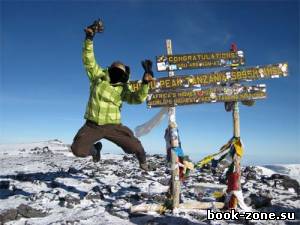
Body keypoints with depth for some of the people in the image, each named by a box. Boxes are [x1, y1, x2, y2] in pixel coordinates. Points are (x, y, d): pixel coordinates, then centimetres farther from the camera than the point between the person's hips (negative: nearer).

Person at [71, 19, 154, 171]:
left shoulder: (123, 88, 2)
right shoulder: (98, 76, 0)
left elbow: (137, 99, -10)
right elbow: (88, 60, -8)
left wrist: (145, 83, -25)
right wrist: (89, 38, -21)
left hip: (112, 126, 0)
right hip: (92, 125, 0)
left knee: (134, 147, -11)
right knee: (78, 150, -12)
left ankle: (142, 160, 29)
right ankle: (95, 149, 26)